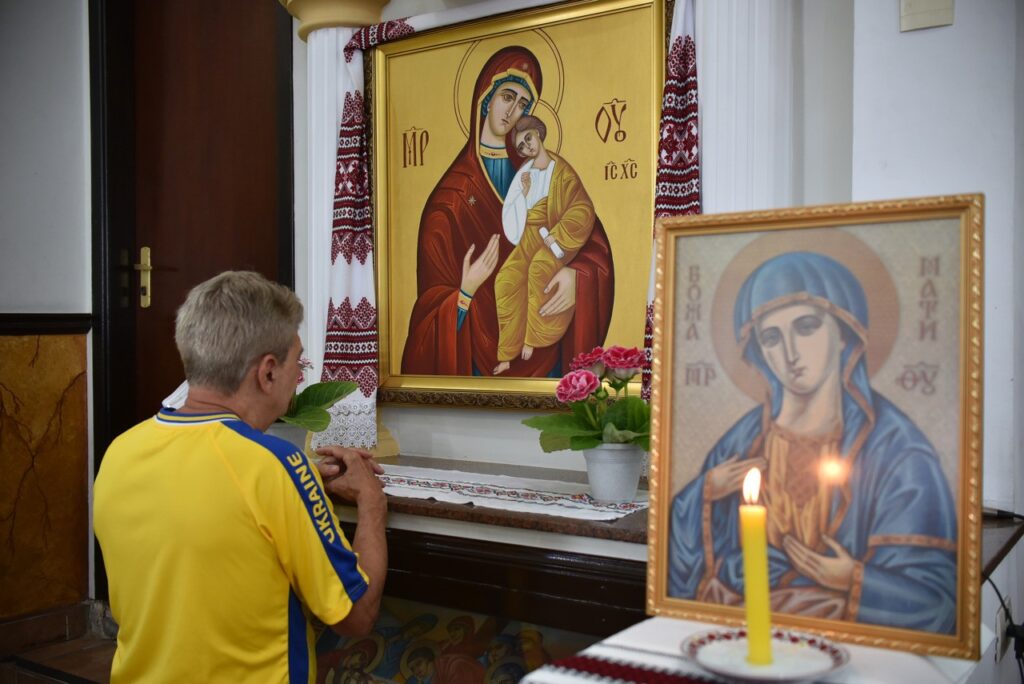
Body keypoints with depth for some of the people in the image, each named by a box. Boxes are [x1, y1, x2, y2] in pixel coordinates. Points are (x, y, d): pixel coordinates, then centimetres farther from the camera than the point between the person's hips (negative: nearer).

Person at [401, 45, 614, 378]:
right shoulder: (453, 193, -6)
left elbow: (592, 240, 0)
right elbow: (436, 294, -4)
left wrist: (576, 274, -19)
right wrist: (466, 291, -24)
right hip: (484, 354, -3)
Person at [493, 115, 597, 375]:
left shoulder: (560, 170, -7)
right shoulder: (525, 171, 10)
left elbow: (584, 209, -13)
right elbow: (513, 212, 12)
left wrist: (556, 237, -19)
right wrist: (524, 192, -8)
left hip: (558, 235, -5)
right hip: (530, 236, 5)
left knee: (539, 268, -34)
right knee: (506, 279, -14)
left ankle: (533, 340, -22)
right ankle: (508, 354, -9)